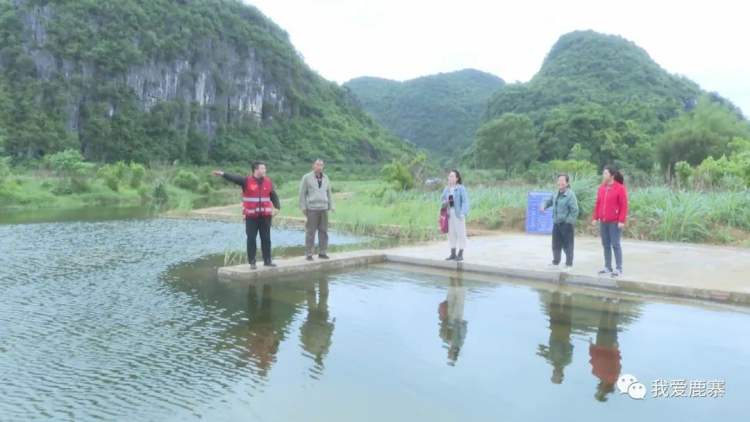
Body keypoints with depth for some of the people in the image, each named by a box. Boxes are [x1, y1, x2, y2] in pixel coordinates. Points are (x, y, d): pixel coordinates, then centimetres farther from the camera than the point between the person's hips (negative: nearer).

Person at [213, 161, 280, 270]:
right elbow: (234, 178, -16)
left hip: (265, 216, 3)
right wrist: (223, 174, -32)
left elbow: (274, 196, 8)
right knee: (251, 239, 1)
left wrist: (277, 207, -5)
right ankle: (252, 262, 9)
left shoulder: (268, 181, 5)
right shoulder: (246, 181, -4)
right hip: (251, 216, -3)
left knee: (266, 239, 9)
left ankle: (267, 260, 18)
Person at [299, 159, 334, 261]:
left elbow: (329, 193, 17)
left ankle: (322, 252, 13)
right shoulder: (306, 177, 1)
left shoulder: (325, 178, 13)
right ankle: (309, 254, 3)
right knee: (310, 232, -3)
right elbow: (302, 193, 0)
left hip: (324, 208, 4)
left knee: (323, 231, 5)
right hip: (312, 209, -4)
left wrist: (331, 206, 11)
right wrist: (303, 207, -5)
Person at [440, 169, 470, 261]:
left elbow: (465, 201, -12)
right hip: (449, 213, 6)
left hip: (458, 213, -6)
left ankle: (460, 254, 7)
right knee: (451, 233, 11)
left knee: (460, 233, 0)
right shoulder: (446, 189, 9)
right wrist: (444, 202, -4)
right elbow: (442, 199, 19)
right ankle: (453, 254, 20)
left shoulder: (461, 188, -9)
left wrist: (463, 213, -21)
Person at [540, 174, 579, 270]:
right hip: (556, 224, 7)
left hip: (566, 224, -7)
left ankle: (569, 265, 9)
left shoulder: (570, 195, -14)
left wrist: (568, 222, -18)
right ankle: (555, 262, 27)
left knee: (567, 245, 0)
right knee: (556, 244, 14)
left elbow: (575, 210, -18)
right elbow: (549, 201, 26)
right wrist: (543, 207, 5)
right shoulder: (556, 194, 10)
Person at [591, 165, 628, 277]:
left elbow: (624, 206, -10)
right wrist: (595, 218, 9)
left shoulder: (620, 188, -7)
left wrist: (622, 221, -15)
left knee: (615, 245, -4)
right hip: (603, 222, 6)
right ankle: (608, 267, 19)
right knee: (606, 245, 10)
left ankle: (619, 269, 2)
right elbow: (597, 204, 13)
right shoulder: (601, 188, 10)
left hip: (615, 222, -6)